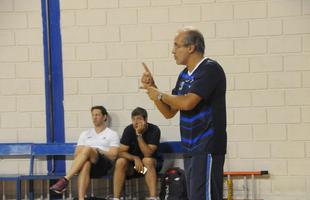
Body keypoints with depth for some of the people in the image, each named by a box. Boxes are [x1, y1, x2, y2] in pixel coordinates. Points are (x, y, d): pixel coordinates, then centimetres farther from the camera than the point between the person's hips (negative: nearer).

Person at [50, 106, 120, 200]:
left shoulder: (112, 134, 17)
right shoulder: (85, 134, 28)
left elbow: (113, 155, 3)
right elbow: (76, 154, 18)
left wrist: (97, 151, -10)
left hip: (104, 164, -3)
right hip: (88, 163, 3)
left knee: (87, 149, -35)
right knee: (86, 164, -38)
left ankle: (65, 180, -45)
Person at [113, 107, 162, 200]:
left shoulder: (154, 130, -18)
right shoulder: (129, 130, -10)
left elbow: (148, 154, -27)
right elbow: (121, 152, -11)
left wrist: (139, 135, -32)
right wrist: (135, 158, -28)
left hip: (152, 163, -2)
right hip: (132, 163, 2)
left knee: (147, 160, -35)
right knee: (120, 162, -27)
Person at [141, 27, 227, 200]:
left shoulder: (210, 69, -11)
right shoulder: (184, 75, 15)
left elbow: (187, 102, -22)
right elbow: (169, 112, 18)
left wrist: (160, 95, -5)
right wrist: (152, 88, 5)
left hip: (207, 148, -9)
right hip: (191, 148, 9)